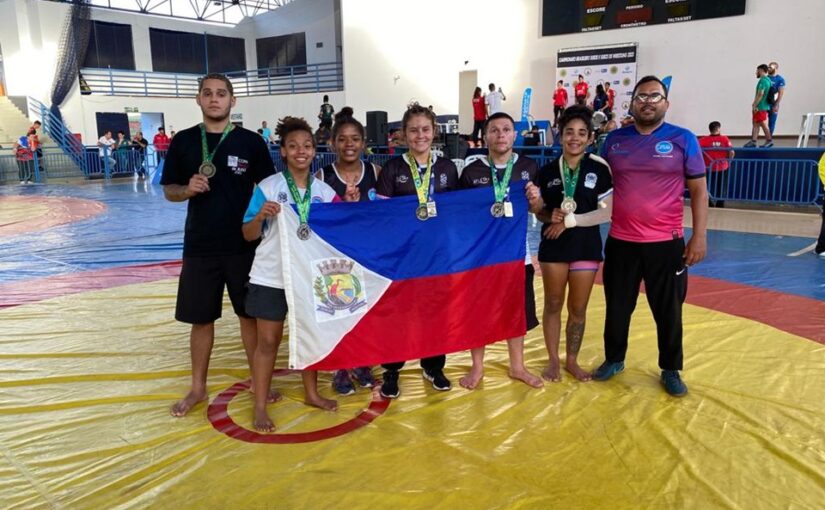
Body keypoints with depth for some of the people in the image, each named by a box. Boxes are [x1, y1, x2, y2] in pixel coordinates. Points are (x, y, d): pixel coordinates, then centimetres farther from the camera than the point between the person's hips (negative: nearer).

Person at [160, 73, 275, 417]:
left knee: (250, 314, 9)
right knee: (200, 319, 10)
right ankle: (198, 388, 26)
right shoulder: (183, 141, 3)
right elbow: (169, 191, 8)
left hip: (244, 245, -1)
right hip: (200, 247, 1)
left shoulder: (251, 142, -1)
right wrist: (188, 189, -14)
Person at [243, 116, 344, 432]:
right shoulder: (268, 187, -8)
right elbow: (249, 235, -6)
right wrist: (261, 215, -24)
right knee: (268, 340, 5)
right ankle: (260, 407, 18)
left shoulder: (324, 190, 1)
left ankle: (311, 393, 33)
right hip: (271, 276, -3)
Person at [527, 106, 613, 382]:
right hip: (553, 245, 1)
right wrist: (550, 215, -18)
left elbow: (606, 212, -10)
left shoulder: (600, 168, -6)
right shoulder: (547, 171, -1)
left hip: (586, 246, -1)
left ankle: (572, 360, 28)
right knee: (553, 305, 10)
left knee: (578, 309, 10)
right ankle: (553, 360, 25)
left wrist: (570, 220, -17)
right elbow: (540, 212, 4)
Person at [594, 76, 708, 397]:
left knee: (668, 311, 9)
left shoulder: (683, 140, -2)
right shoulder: (614, 140, 5)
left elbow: (698, 190, -1)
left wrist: (700, 236, -8)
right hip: (620, 242, 2)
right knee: (617, 307, 13)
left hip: (666, 243, -2)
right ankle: (614, 359, 32)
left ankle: (670, 371, 26)